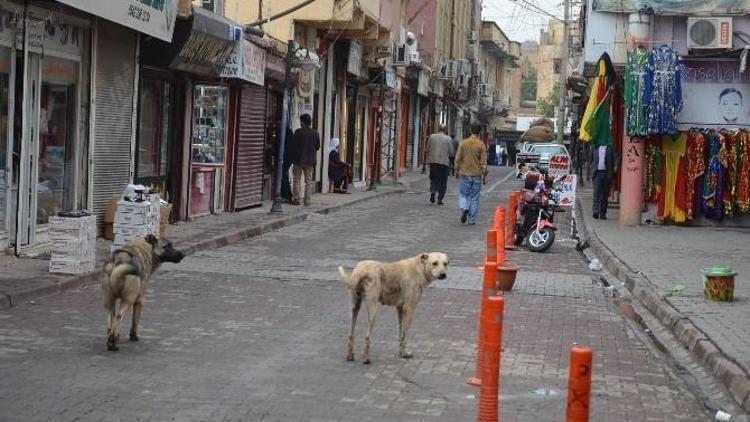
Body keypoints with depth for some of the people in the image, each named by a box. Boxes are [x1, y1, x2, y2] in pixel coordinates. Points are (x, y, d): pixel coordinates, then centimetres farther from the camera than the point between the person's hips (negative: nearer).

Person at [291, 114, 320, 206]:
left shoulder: (299, 132, -11)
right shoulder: (315, 133, 0)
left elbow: (294, 145, -9)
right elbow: (318, 146, 5)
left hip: (299, 160, -3)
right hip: (310, 160, 3)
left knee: (297, 180, 7)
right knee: (308, 181, 8)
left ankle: (296, 199, 7)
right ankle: (307, 201, 7)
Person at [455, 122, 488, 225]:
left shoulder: (463, 143, -3)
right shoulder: (481, 145, -6)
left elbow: (458, 159, 1)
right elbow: (483, 161, -4)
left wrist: (457, 171, 12)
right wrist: (484, 172, 9)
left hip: (464, 174, 0)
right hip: (476, 174, 0)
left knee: (463, 194, 12)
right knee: (474, 198, 7)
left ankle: (464, 208, -16)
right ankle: (472, 220, 7)